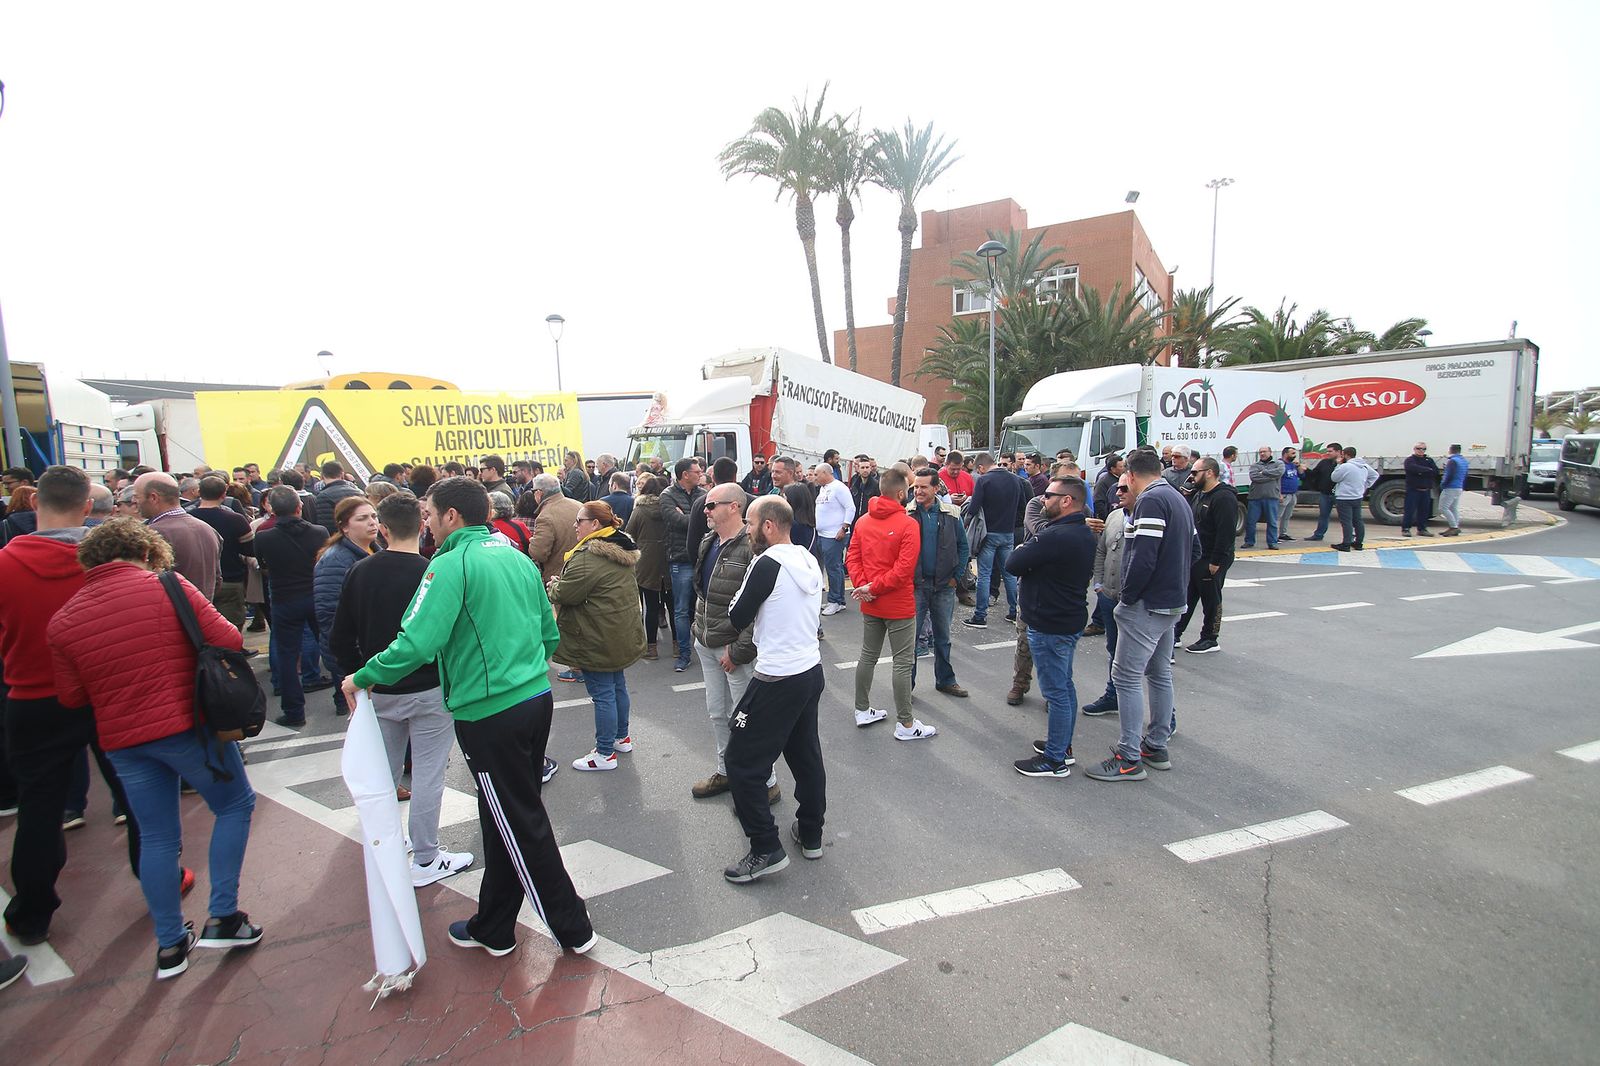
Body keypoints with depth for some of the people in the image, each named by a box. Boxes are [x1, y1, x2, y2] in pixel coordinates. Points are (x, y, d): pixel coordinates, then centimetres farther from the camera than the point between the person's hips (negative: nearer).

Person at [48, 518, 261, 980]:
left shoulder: (63, 619, 2)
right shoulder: (168, 586, -11)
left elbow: (72, 696, 5)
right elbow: (229, 640, -15)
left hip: (122, 742, 4)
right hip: (188, 726, -4)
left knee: (156, 838, 16)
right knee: (235, 805, 15)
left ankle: (170, 944, 26)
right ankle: (222, 918, 14)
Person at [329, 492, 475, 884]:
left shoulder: (360, 571, -3)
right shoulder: (432, 574, -18)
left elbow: (339, 639, 1)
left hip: (378, 691, 5)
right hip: (427, 691, -5)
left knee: (383, 771, 20)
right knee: (427, 775, 6)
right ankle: (425, 860, 17)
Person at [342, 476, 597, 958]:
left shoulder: (450, 565, -13)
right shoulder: (518, 559, 9)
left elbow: (418, 644, -20)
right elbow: (550, 633, 14)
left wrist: (362, 678, -4)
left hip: (489, 713, -8)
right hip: (536, 699, 8)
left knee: (521, 826, 8)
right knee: (505, 818, 20)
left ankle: (574, 929, 21)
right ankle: (493, 927, 36)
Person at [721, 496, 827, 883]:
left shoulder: (768, 564, -19)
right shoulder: (809, 560, 5)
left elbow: (738, 617, -10)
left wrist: (744, 588, 6)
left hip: (777, 680, -9)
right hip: (811, 670, 9)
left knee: (743, 762, 4)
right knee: (806, 754, 20)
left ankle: (766, 850, 10)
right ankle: (810, 834, 34)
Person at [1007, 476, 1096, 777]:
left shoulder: (1055, 536, -25)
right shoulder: (1084, 534, 8)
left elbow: (1013, 565, -23)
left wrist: (1022, 550, -2)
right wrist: (1032, 553, 0)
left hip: (1049, 625, -10)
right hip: (1071, 619, 10)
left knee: (1056, 692, -1)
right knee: (1065, 685, 20)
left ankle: (1055, 760, 10)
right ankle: (1063, 745, 34)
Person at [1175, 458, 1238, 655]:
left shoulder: (1224, 498, -18)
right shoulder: (1200, 495, 14)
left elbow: (1226, 532, -24)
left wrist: (1216, 561, -24)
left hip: (1211, 561, -9)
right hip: (1193, 557, 9)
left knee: (1211, 600, 3)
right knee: (1186, 596, 13)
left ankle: (1210, 640, 16)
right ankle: (1175, 635, 21)